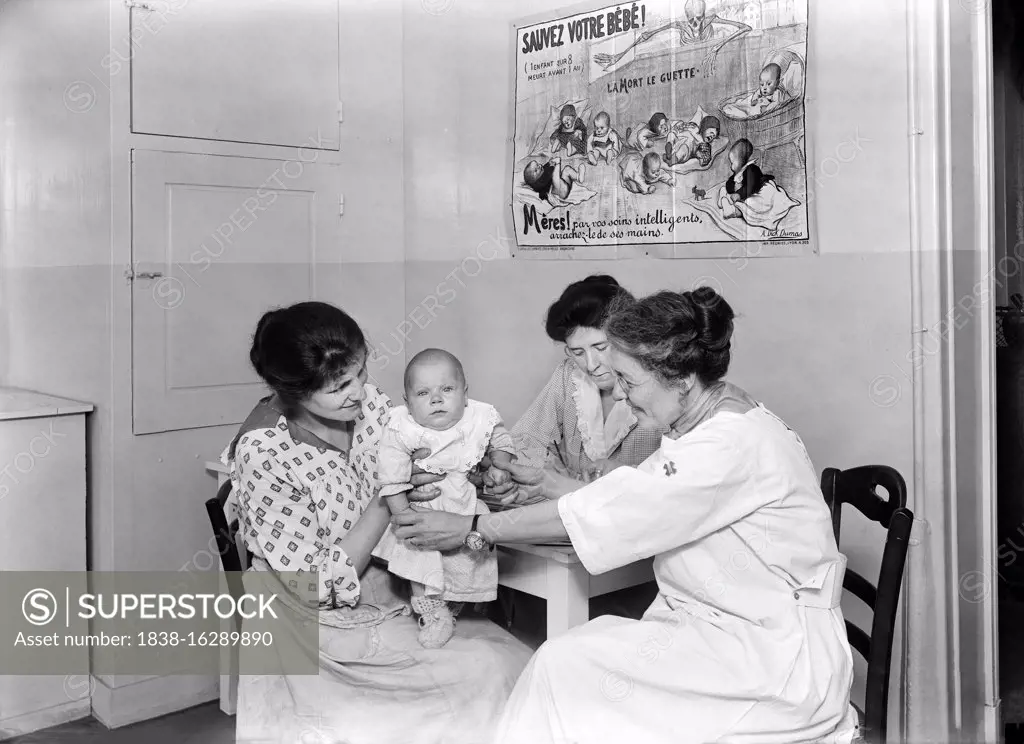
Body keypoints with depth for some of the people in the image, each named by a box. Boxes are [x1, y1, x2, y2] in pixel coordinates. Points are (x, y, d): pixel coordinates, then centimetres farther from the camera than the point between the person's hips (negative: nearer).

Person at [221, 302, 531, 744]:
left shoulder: (370, 404, -6)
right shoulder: (262, 454, -21)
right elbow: (319, 587, -18)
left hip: (398, 602, 6)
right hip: (327, 628, -5)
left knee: (514, 654, -12)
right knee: (491, 669, -21)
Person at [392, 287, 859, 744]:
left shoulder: (734, 445, -24)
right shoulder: (709, 425, 5)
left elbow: (602, 516, -22)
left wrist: (470, 529, -15)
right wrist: (547, 483, 4)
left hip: (779, 663, -9)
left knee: (566, 664, -15)